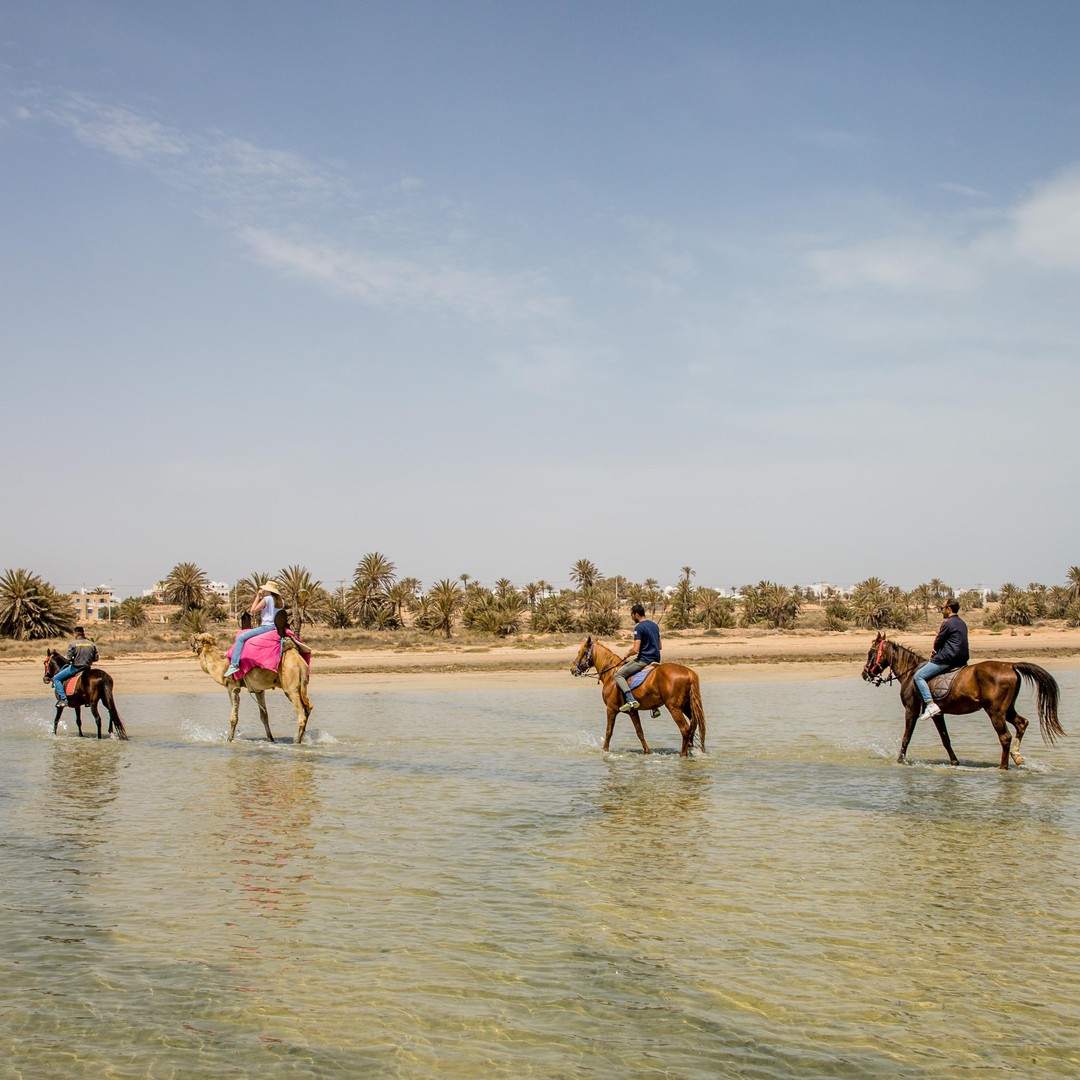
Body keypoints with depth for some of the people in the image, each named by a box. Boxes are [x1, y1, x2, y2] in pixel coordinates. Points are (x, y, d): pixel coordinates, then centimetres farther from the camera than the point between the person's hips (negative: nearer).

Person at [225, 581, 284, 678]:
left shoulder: (267, 599, -9)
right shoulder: (281, 601, 13)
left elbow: (253, 610, -7)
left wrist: (258, 596, 0)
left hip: (266, 627, -9)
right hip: (277, 628, 9)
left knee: (241, 637, -13)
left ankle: (234, 664, -23)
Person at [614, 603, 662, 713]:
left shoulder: (639, 627, -15)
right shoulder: (654, 625, 13)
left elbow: (636, 650, -20)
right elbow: (659, 646, 20)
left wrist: (627, 655, -2)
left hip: (643, 660, -9)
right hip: (656, 659, 9)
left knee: (618, 675, -5)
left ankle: (631, 699, -24)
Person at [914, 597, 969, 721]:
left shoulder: (948, 623, -13)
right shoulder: (962, 623, 16)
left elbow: (937, 643, -9)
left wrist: (935, 651, 13)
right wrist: (936, 652, 17)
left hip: (947, 660, -10)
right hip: (961, 660, 10)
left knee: (918, 676, -7)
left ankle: (931, 704, -20)